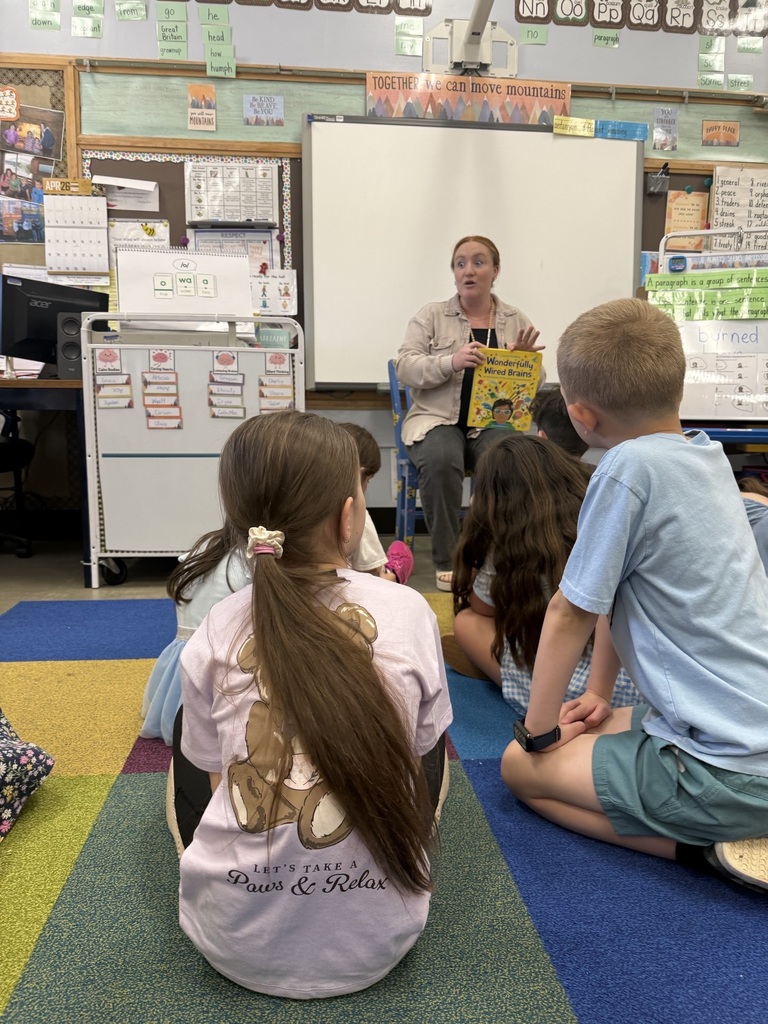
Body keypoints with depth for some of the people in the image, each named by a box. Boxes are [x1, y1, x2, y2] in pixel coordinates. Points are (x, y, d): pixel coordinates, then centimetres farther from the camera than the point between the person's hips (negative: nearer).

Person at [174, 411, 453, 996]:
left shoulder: (216, 634, -11)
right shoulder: (409, 611, -12)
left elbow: (212, 769, 2)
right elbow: (421, 750, 2)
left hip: (235, 944, 1)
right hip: (375, 942, 0)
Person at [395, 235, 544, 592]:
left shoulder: (517, 321, 13)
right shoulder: (432, 315, 8)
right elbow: (404, 367, -4)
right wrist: (450, 362, -21)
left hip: (493, 422, 1)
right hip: (438, 419, -1)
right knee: (441, 459, -35)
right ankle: (446, 560, -18)